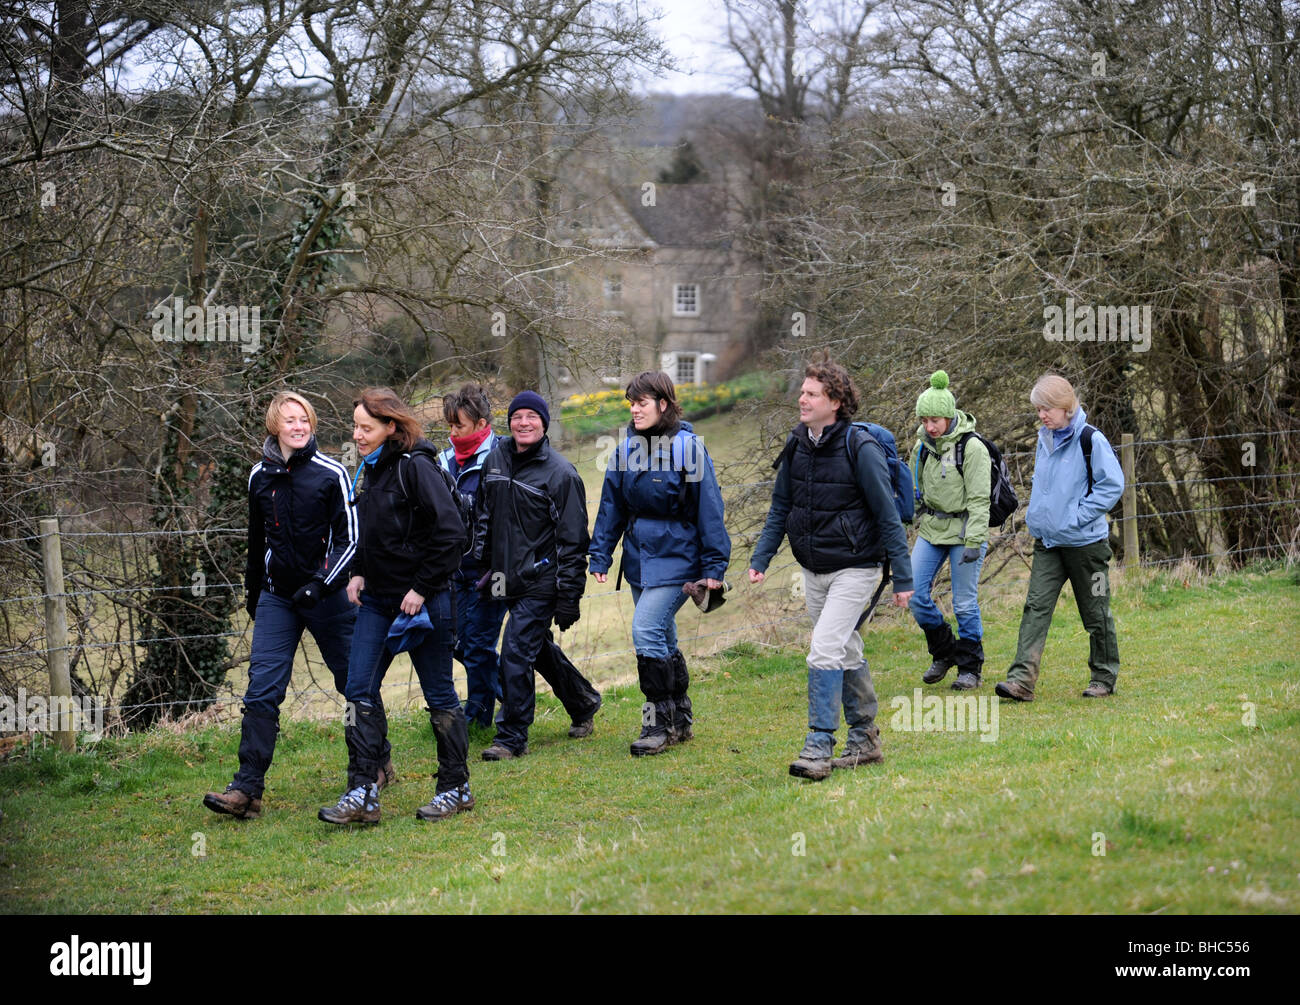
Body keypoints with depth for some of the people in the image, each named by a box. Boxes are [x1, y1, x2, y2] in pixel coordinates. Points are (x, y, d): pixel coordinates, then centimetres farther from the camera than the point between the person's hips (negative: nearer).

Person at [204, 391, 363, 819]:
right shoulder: (260, 477, 6)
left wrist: (322, 583, -18)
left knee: (354, 682, 8)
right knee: (262, 690, -7)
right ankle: (247, 788, -10)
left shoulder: (331, 474, -7)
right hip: (276, 598, 3)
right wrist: (252, 591, 26)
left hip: (325, 595, -3)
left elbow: (349, 537, -7)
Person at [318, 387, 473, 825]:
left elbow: (451, 533, -19)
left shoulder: (415, 467, -16)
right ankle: (362, 793, 1)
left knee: (439, 694, 4)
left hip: (422, 599, -8)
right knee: (360, 690, 0)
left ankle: (456, 788, 16)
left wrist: (422, 588, -17)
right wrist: (359, 572, 8)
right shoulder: (370, 469, 10)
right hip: (377, 598, 8)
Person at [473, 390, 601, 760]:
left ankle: (512, 737, -1)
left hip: (540, 581, -7)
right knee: (539, 649, 19)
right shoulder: (495, 460, 5)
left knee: (516, 653, -11)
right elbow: (483, 515, 18)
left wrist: (569, 597, -14)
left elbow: (573, 540, -11)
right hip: (508, 576, 7)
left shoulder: (560, 473, -12)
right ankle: (583, 701, 41)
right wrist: (486, 564, 12)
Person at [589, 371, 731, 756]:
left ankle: (661, 723, -8)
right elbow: (611, 505, 12)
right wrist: (600, 555, 6)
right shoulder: (626, 449, 6)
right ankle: (680, 720, 25)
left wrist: (714, 564, -10)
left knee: (646, 631, -17)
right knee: (662, 639, 13)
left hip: (675, 556, -7)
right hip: (639, 556, 7)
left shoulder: (688, 447, -11)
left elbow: (708, 507, -9)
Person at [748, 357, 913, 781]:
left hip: (854, 569, -7)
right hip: (814, 570, 7)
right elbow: (780, 507, 13)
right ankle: (865, 741, 26)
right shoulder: (797, 445, 3)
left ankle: (819, 746, -14)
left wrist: (903, 578, -12)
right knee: (846, 655, 15)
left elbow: (888, 515, -12)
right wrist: (760, 558, 3)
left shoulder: (860, 448, -16)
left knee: (824, 651, -17)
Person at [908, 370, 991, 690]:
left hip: (963, 530, -6)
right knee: (915, 593, -2)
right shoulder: (924, 443, 5)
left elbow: (979, 499, -15)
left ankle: (970, 666, 12)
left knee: (965, 603, -2)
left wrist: (974, 542, -19)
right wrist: (919, 522, 19)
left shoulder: (972, 448, -15)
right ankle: (943, 653, 18)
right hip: (931, 530, 6)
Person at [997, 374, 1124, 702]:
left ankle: (1104, 677, 22)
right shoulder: (1045, 439, 10)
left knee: (1095, 612, 7)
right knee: (1036, 606, -6)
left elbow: (1112, 485, -15)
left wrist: (1077, 517, -19)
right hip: (1048, 542, 6)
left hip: (1084, 542, -6)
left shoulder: (1090, 440, -12)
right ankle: (1022, 679, -13)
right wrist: (1035, 512, 11)